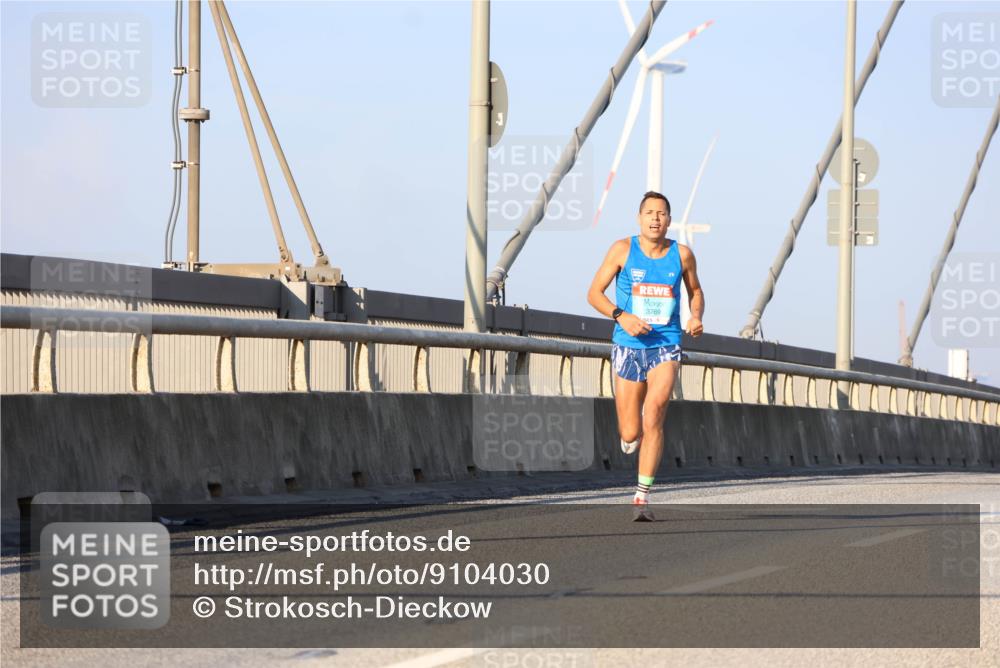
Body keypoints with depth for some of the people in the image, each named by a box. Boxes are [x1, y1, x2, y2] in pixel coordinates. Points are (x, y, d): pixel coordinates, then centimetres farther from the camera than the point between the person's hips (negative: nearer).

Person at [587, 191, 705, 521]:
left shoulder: (682, 254, 1)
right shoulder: (623, 249, -3)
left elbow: (695, 292, 19)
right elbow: (594, 293, 0)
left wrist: (696, 317, -3)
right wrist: (622, 316, -17)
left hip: (666, 347, 0)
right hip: (628, 346, 0)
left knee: (654, 415, -20)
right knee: (631, 434, 0)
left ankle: (642, 497, -14)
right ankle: (630, 437, 41)